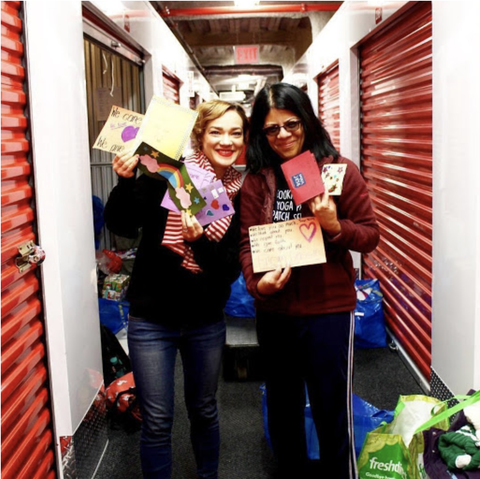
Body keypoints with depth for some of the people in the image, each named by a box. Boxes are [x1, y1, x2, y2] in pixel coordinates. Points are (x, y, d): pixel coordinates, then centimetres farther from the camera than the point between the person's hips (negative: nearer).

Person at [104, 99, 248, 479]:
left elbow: (231, 270, -10)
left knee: (204, 411, 21)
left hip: (206, 321, 3)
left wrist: (200, 241, -28)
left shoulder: (241, 193, -5)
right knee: (157, 422, 7)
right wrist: (126, 182, -30)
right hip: (153, 318, -2)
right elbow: (121, 226, -13)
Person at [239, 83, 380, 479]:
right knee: (282, 412, 21)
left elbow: (370, 236, -4)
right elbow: (248, 242, -2)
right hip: (274, 313, 3)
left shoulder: (340, 170, -6)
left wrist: (335, 227, -23)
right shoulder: (256, 179, 0)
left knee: (333, 415, 8)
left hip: (329, 310, -3)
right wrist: (258, 282, -20)